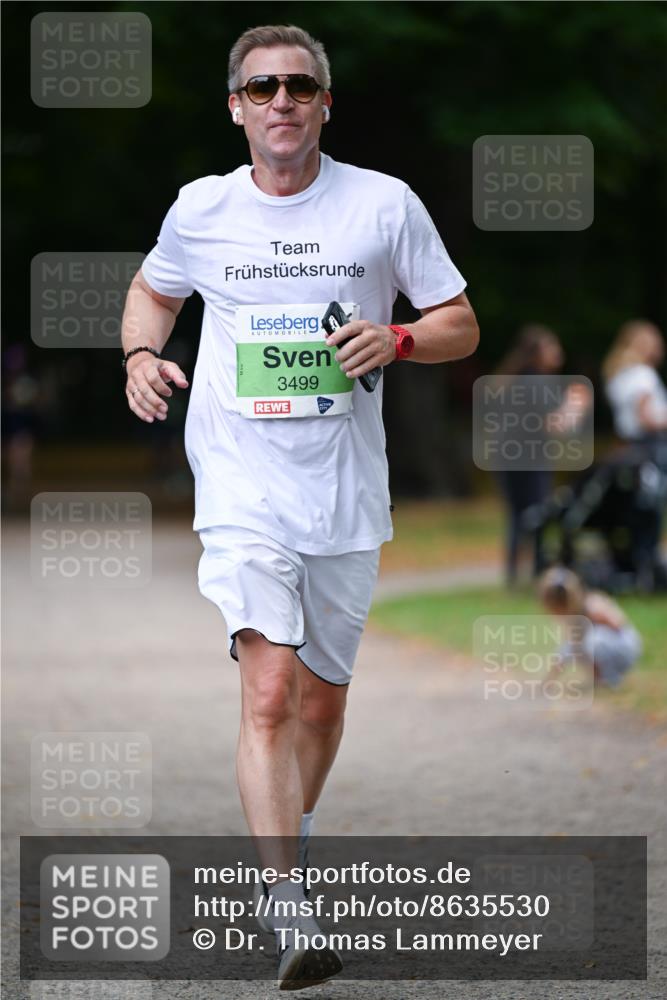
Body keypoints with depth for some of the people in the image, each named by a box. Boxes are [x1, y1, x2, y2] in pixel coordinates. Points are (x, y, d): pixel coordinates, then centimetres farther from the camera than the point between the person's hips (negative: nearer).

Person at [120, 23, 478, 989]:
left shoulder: (386, 205, -1)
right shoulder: (201, 209, 2)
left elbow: (462, 325, 6)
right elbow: (152, 289, 22)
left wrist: (398, 339, -14)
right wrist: (142, 354, 1)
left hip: (347, 492, 2)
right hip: (242, 486, -2)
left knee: (322, 694, 13)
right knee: (270, 689, -18)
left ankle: (293, 839, 41)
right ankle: (289, 912, -22)